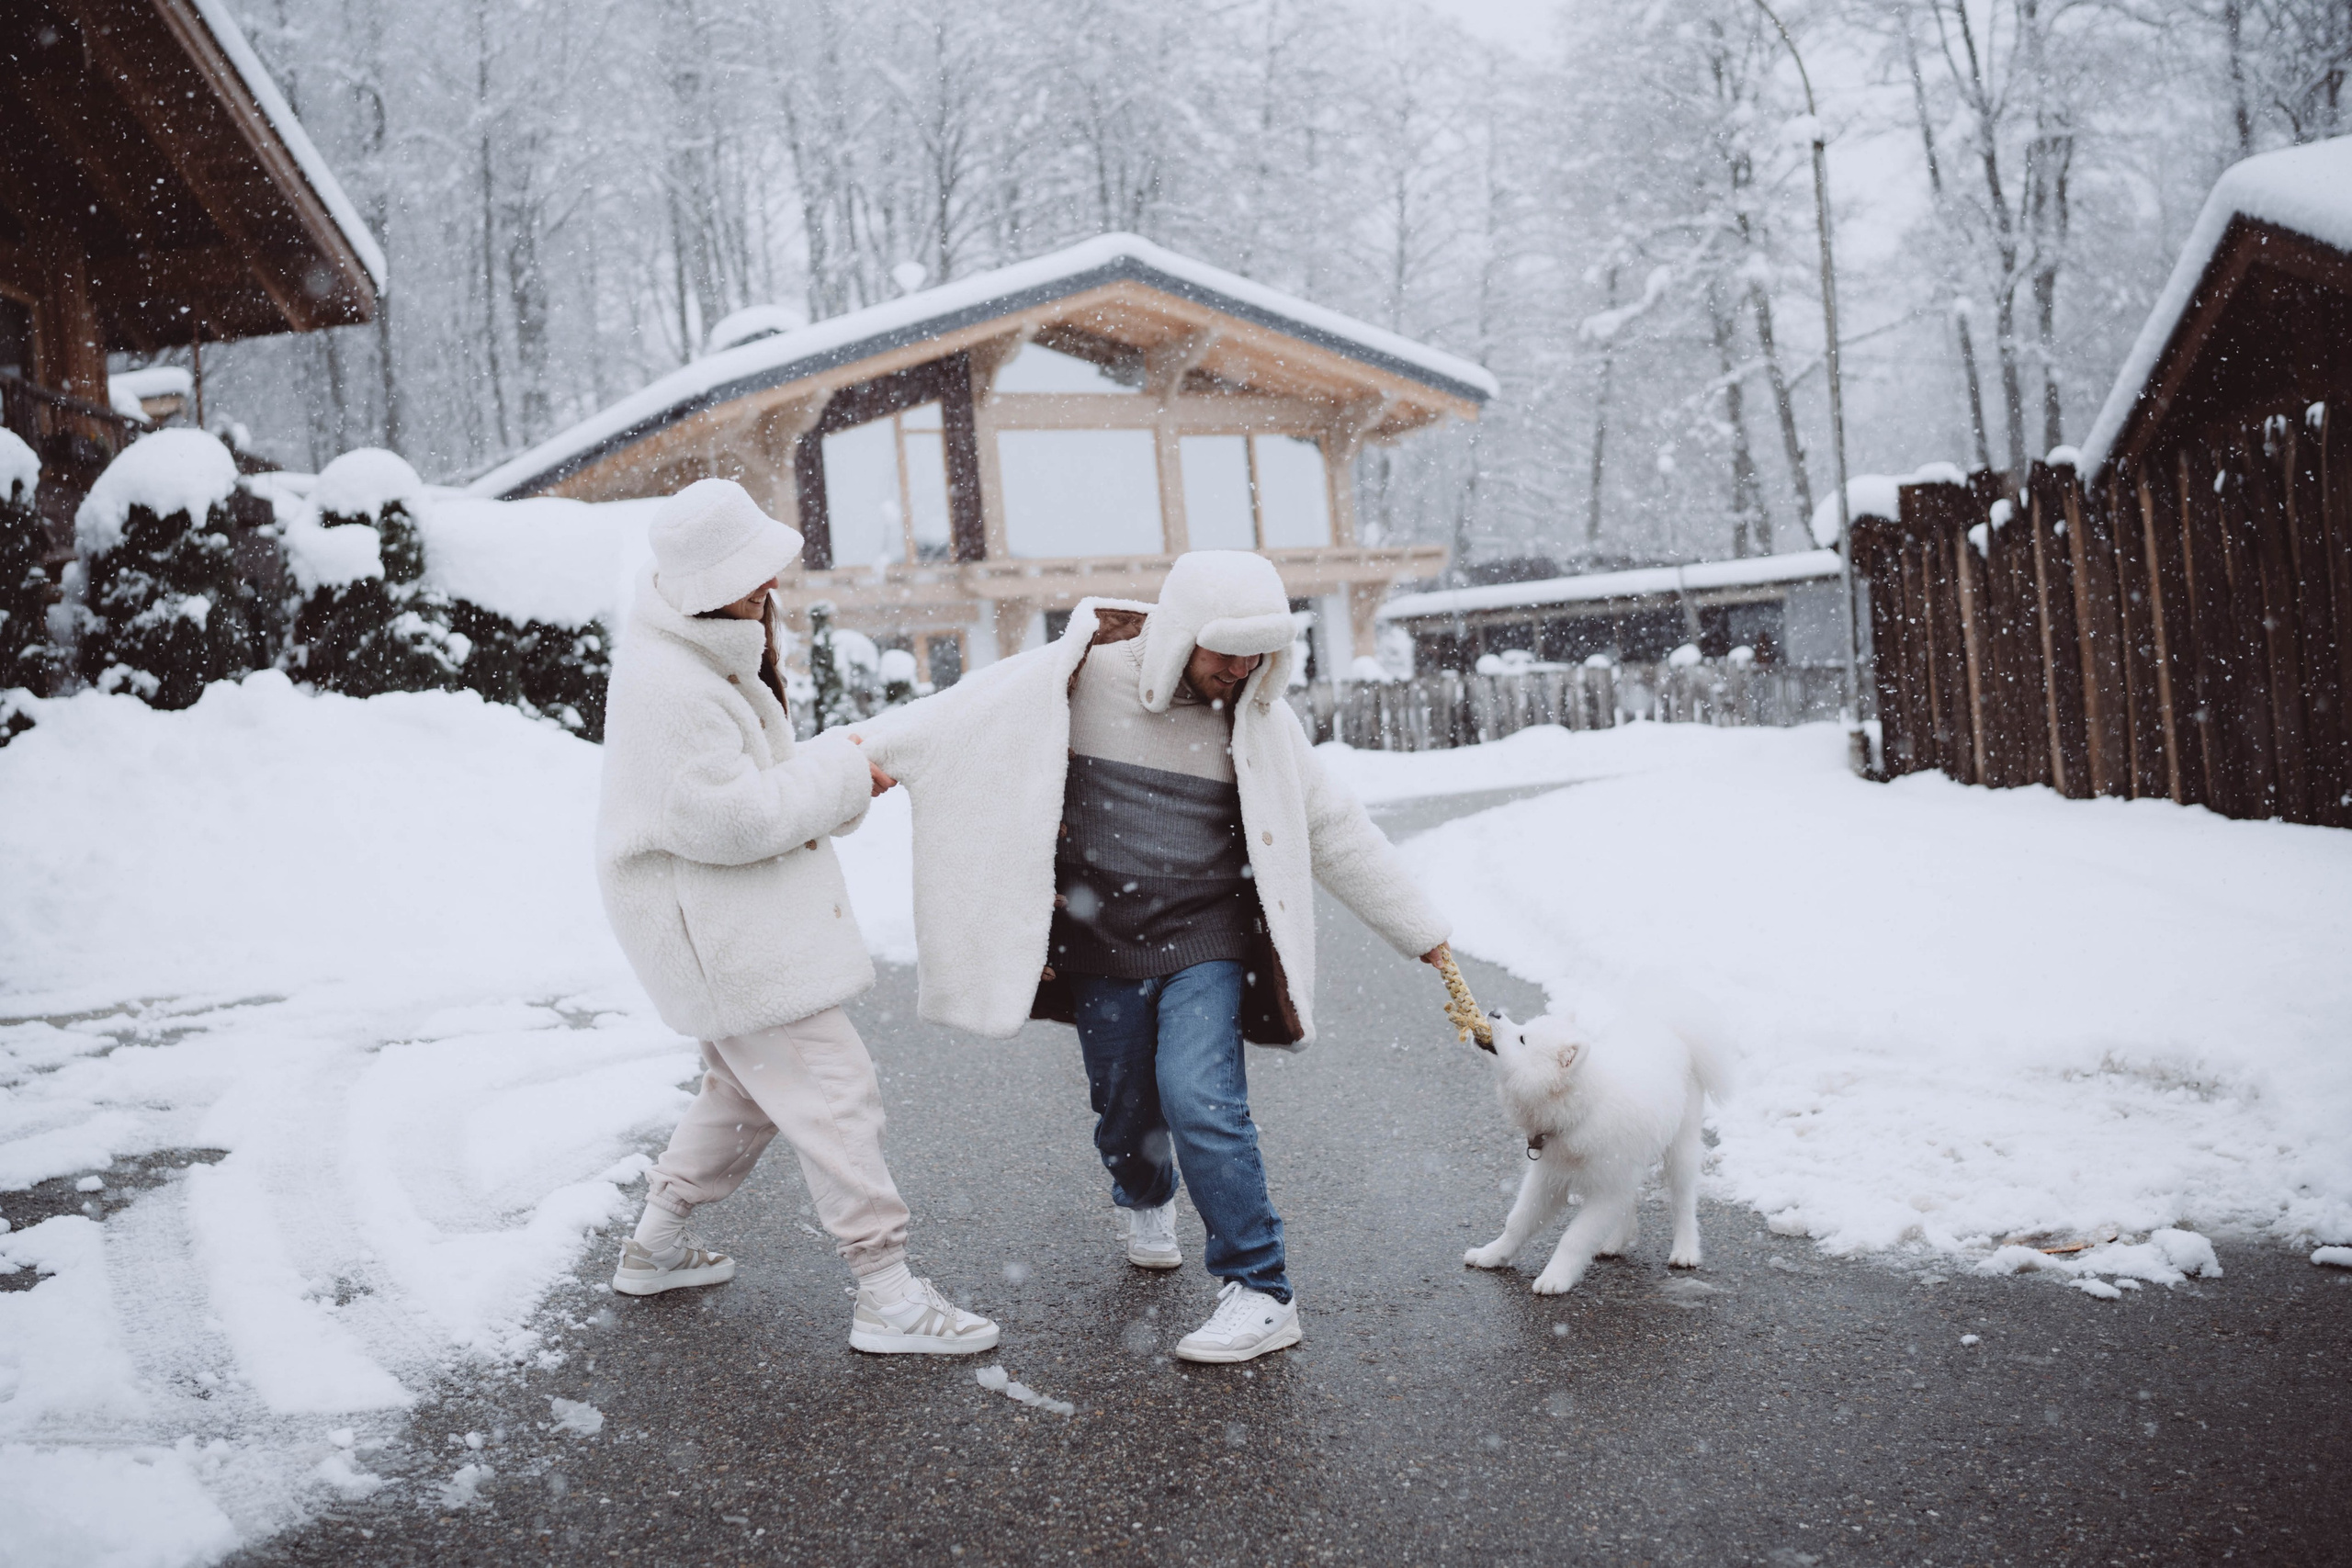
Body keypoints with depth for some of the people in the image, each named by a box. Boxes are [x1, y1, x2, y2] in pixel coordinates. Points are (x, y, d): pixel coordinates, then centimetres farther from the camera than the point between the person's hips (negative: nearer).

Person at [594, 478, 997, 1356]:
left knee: (749, 1086, 23)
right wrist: (843, 771, -17)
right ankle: (888, 1297, -2)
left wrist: (833, 787, 4)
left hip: (741, 913, 11)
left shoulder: (707, 653, 9)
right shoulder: (670, 688, -25)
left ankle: (655, 1246, 36)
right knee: (831, 1090, -8)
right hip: (717, 925, -11)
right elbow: (733, 818, -25)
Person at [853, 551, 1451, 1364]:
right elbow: (961, 715, -6)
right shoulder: (1081, 678, -9)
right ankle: (1145, 1203, 49)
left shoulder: (1259, 718, -3)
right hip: (1102, 944, 1)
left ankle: (1263, 1295, -5)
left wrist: (1427, 938, 5)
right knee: (1124, 1107, 13)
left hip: (1206, 941, -1)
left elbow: (1339, 833, 3)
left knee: (1199, 1100, -17)